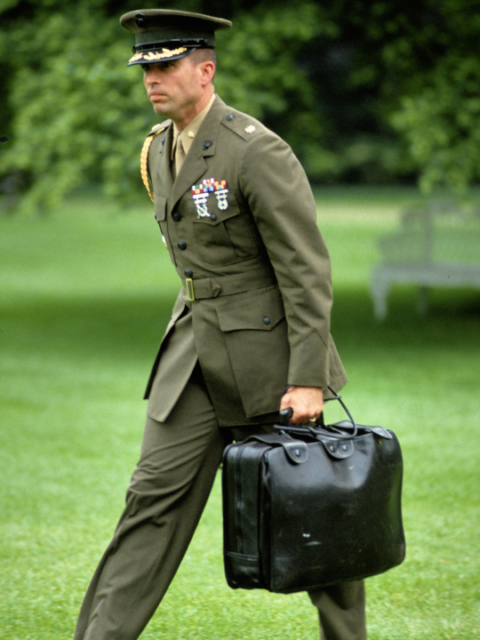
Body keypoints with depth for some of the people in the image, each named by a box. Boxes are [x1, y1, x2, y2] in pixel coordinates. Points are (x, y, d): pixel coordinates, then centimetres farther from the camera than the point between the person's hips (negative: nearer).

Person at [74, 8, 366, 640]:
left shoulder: (259, 151, -18)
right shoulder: (160, 148, 8)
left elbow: (307, 270, -18)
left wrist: (307, 380, -21)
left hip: (268, 350, -6)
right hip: (194, 349, 6)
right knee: (156, 493, -3)